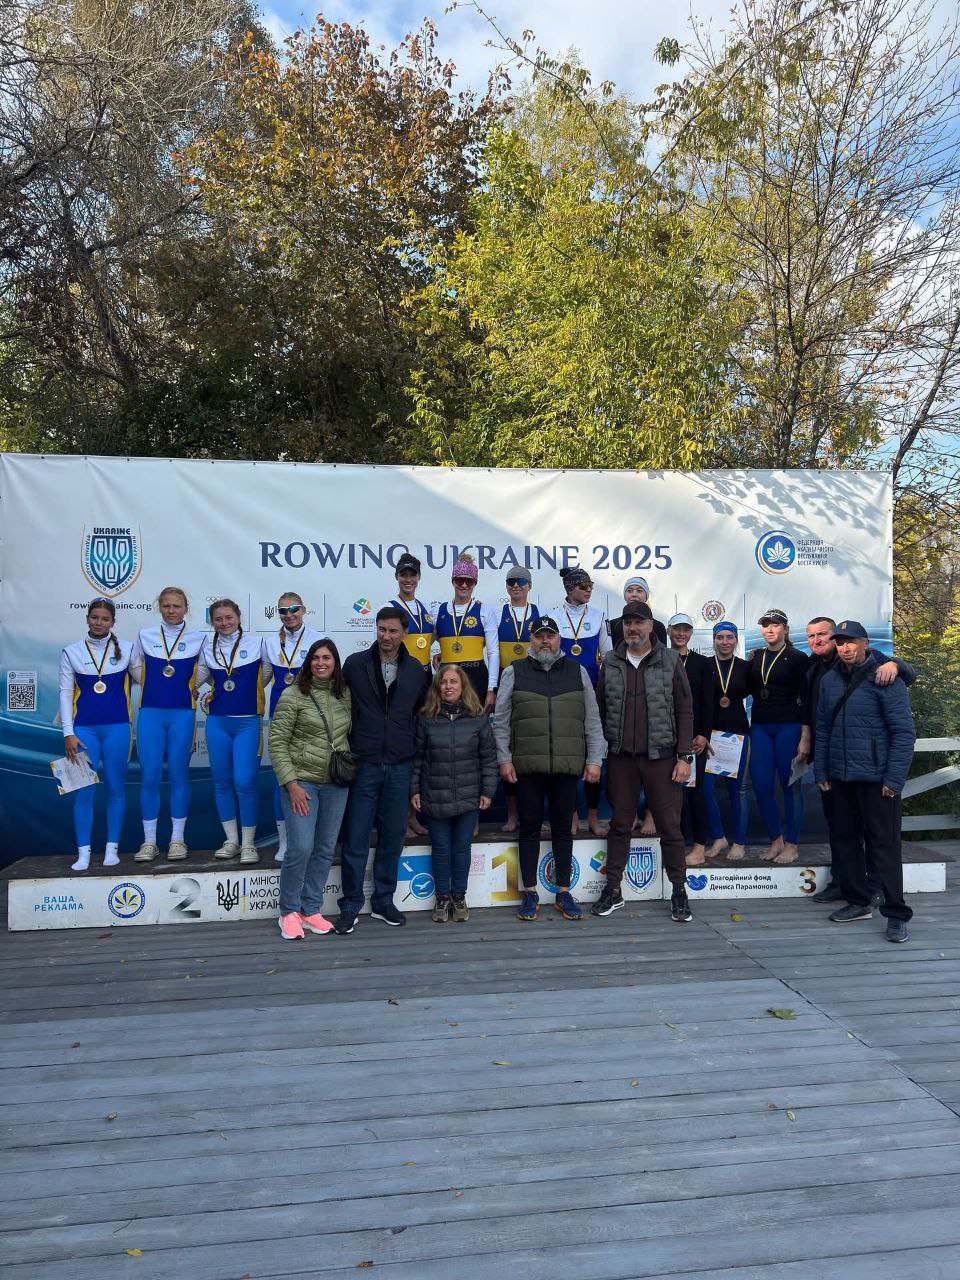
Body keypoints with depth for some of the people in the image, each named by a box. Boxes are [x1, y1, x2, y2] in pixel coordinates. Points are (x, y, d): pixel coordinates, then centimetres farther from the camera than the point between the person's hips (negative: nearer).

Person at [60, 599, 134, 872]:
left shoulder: (126, 649, 4)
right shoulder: (72, 652, 5)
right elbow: (65, 693, 3)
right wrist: (68, 733, -3)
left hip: (117, 727, 0)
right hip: (84, 729, 0)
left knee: (115, 788, 3)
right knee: (84, 790, -2)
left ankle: (112, 848, 12)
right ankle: (83, 852, 4)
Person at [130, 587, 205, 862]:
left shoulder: (199, 638, 1)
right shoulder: (145, 636, 6)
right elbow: (135, 667, 19)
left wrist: (190, 688, 5)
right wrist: (153, 686, 12)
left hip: (182, 713, -1)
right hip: (150, 712, 1)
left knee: (178, 775, 2)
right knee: (149, 776, 0)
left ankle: (178, 839, 11)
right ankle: (149, 842, 8)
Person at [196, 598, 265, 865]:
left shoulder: (256, 643, -1)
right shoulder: (208, 648, 7)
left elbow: (264, 677, 8)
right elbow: (196, 678, 19)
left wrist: (244, 692, 9)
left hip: (247, 722, -3)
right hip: (217, 722, 3)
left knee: (244, 782, -8)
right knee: (222, 782, 9)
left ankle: (248, 843, 5)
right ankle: (231, 840, 21)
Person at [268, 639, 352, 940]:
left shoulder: (345, 695, 5)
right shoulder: (294, 695, -8)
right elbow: (277, 743, -9)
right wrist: (291, 784, -14)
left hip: (336, 783, 5)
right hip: (302, 780, -5)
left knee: (325, 849, 8)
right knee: (301, 848, -10)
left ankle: (311, 909, 22)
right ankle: (289, 911, 9)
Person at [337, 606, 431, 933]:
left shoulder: (417, 671, 6)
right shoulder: (355, 664, -1)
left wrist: (411, 748, 11)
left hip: (399, 767, 3)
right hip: (363, 766, -2)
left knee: (393, 838, 9)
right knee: (355, 840, 1)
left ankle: (383, 902, 23)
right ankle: (351, 906, 13)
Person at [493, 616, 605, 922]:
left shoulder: (577, 672, 10)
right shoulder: (514, 673, 6)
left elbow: (592, 721, 9)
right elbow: (501, 722, 5)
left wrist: (594, 760, 4)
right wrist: (504, 759, -2)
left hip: (567, 767, 1)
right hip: (527, 767, -1)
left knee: (563, 828, 9)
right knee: (529, 827, 6)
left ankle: (563, 893, 20)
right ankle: (529, 894, 17)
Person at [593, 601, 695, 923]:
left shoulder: (670, 661, 0)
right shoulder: (611, 663, 6)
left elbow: (685, 711, -1)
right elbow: (600, 709, 9)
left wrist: (685, 756, -6)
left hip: (661, 757, -2)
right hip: (621, 758, 2)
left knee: (670, 826, 3)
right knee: (619, 824, 10)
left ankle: (679, 892, 15)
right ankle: (613, 889, 20)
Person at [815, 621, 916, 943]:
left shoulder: (884, 679, -8)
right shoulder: (829, 680, 9)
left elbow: (904, 732, -9)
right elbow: (822, 729, 13)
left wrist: (894, 778, -13)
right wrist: (821, 772, 9)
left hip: (876, 779, -5)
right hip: (840, 777, 6)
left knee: (883, 843, -1)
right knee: (845, 838, 12)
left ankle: (896, 913, 8)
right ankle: (858, 902, 26)